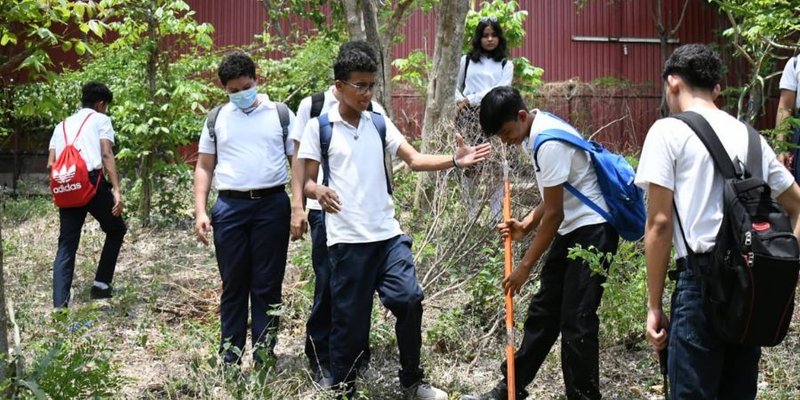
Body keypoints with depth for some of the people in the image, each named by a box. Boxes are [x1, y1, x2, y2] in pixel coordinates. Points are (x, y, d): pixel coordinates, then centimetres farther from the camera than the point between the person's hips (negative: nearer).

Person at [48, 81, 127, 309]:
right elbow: (107, 155, -3)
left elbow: (50, 164, 15)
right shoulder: (100, 119, 11)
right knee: (116, 230, 17)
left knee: (66, 245, 5)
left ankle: (60, 305, -6)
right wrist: (116, 190, -9)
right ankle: (101, 284, 11)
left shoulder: (62, 125, 26)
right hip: (92, 182, -5)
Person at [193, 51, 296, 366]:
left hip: (272, 204, -1)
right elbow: (204, 168, 12)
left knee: (267, 286, 3)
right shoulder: (217, 119, 10)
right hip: (230, 207, 2)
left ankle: (264, 358, 10)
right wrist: (200, 211, 1)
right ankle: (229, 358, 13)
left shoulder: (280, 114, 5)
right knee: (233, 285, 6)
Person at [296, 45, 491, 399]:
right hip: (347, 239, -3)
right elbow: (306, 181, 0)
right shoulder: (319, 127, -2)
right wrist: (318, 191, -24)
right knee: (349, 316, 2)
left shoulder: (380, 124, 9)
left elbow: (415, 160, 1)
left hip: (388, 233, 4)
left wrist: (455, 161, -14)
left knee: (409, 299, -4)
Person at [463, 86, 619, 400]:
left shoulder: (550, 141, -22)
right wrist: (525, 226, -1)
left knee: (576, 321, -8)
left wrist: (525, 266, -14)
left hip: (592, 232, -10)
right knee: (543, 312, 15)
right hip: (571, 230, 10)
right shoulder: (536, 134, 8)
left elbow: (554, 213, -20)